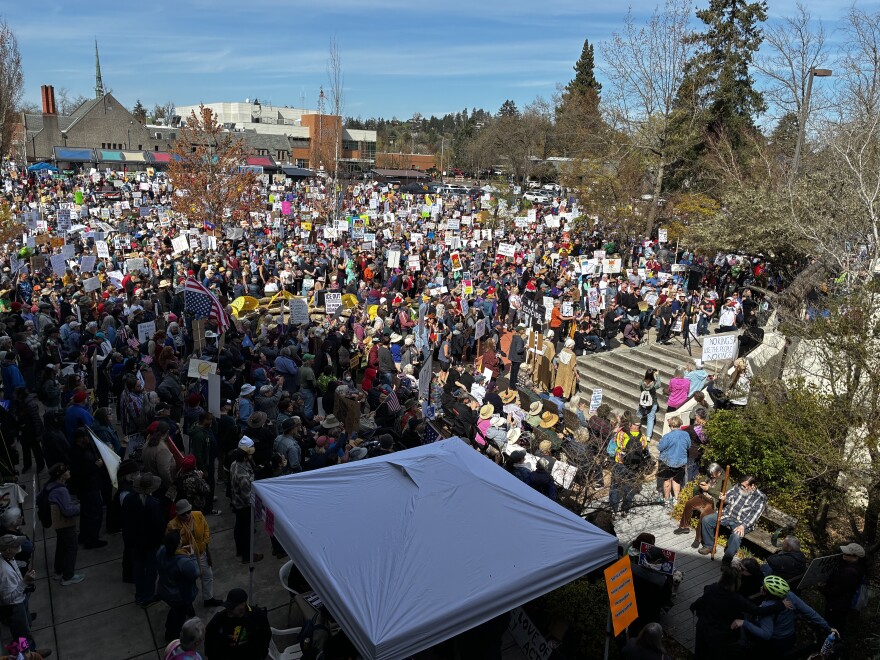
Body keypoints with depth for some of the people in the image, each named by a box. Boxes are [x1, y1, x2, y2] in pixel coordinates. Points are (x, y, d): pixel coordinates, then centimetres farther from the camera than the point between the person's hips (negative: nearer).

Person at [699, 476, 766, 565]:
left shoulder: (760, 498, -7)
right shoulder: (738, 487, 8)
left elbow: (754, 515, -16)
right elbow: (728, 496, 12)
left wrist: (743, 525, -28)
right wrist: (724, 499, -15)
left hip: (741, 522, -5)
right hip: (727, 515, 6)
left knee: (736, 535, -36)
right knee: (706, 519, -10)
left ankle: (726, 561, -22)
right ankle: (709, 545, 8)